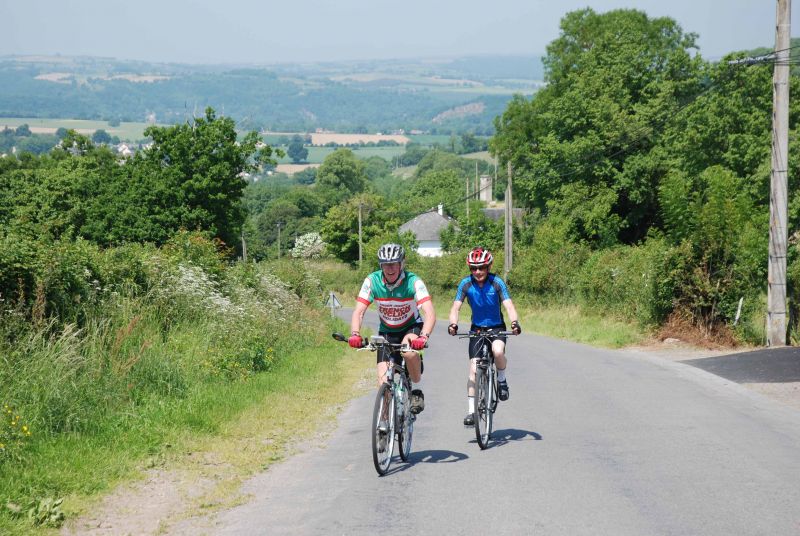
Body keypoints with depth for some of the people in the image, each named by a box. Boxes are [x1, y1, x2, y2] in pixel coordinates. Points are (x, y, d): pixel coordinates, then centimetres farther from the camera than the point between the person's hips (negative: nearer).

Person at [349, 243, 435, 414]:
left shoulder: (413, 281, -24)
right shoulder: (372, 281, -18)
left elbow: (430, 313, -34)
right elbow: (359, 312, -21)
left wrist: (424, 336, -52)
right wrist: (355, 334, -41)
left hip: (411, 327, -2)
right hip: (387, 332, 2)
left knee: (409, 351, -36)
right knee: (383, 380, -12)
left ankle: (416, 390, -10)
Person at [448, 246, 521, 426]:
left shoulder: (497, 283, -17)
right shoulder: (466, 284, -12)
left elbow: (509, 305, -25)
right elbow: (456, 307, -15)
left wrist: (514, 322, -44)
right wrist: (453, 324, -36)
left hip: (497, 327, -2)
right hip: (477, 328, 2)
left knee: (498, 351, -33)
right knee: (474, 370, -8)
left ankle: (502, 380, -4)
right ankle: (471, 411, 0)